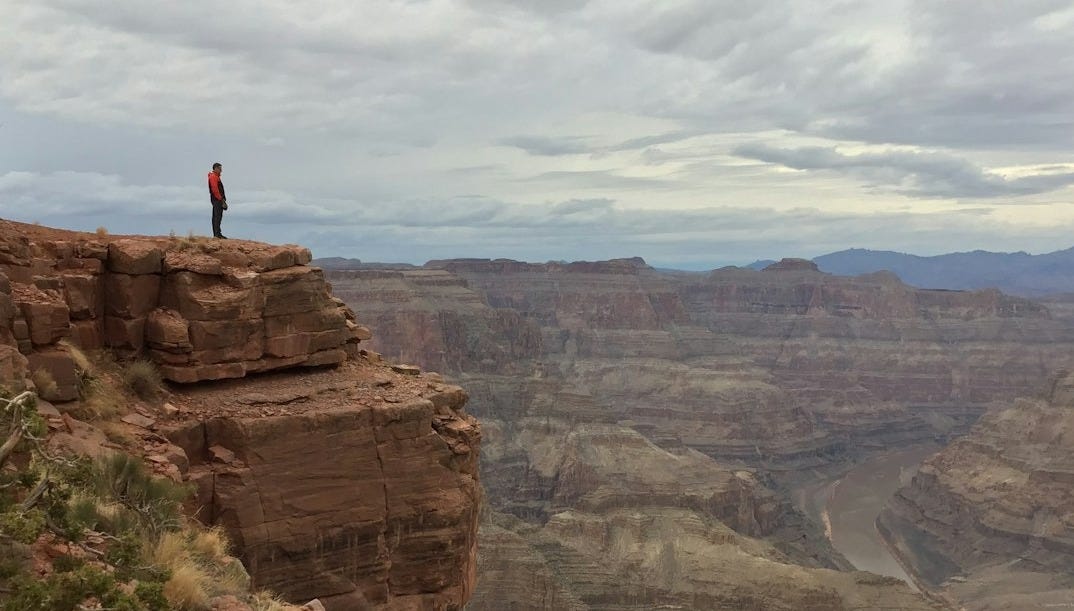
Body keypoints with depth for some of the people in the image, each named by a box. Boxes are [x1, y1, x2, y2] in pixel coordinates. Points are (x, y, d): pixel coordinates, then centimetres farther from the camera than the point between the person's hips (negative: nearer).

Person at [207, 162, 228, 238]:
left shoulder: (216, 176, 21)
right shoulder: (213, 176, -12)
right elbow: (214, 189, -20)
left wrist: (222, 198, 18)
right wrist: (220, 198, -19)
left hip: (218, 199, 11)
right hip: (217, 199, -11)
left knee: (216, 216, 10)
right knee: (218, 216, -13)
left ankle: (216, 234, 13)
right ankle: (217, 233, -17)